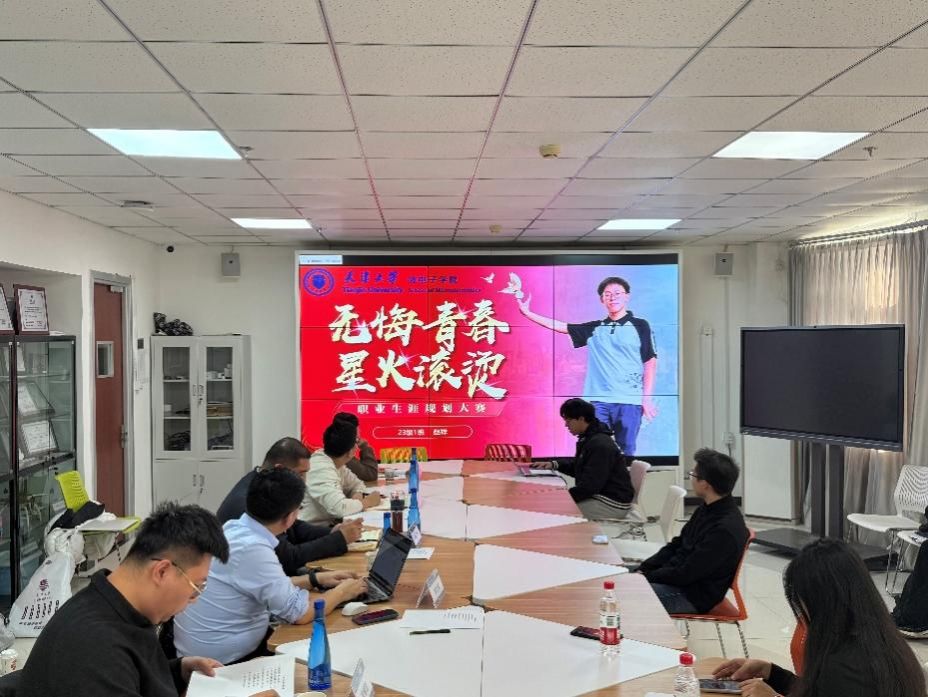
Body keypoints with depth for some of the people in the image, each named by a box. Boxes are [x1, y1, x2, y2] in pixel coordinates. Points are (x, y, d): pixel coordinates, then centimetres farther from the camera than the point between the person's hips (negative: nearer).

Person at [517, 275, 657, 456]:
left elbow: (650, 362, 4)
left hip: (629, 401, -2)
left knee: (626, 451, 1)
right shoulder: (593, 329, 12)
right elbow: (560, 326, 13)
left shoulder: (639, 326, 4)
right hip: (597, 400, 3)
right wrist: (527, 313, 10)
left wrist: (647, 397, -3)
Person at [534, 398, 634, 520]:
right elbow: (578, 466, 24)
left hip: (612, 504, -10)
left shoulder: (600, 445, -23)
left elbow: (589, 485, -25)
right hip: (600, 496, 10)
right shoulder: (588, 439, 9)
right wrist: (555, 465, 9)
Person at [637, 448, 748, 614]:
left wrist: (646, 576, -11)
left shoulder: (726, 530, -25)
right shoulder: (708, 509, 5)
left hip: (692, 598, -9)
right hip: (675, 576, 9)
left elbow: (686, 574, -22)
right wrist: (643, 568, 3)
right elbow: (677, 544, 14)